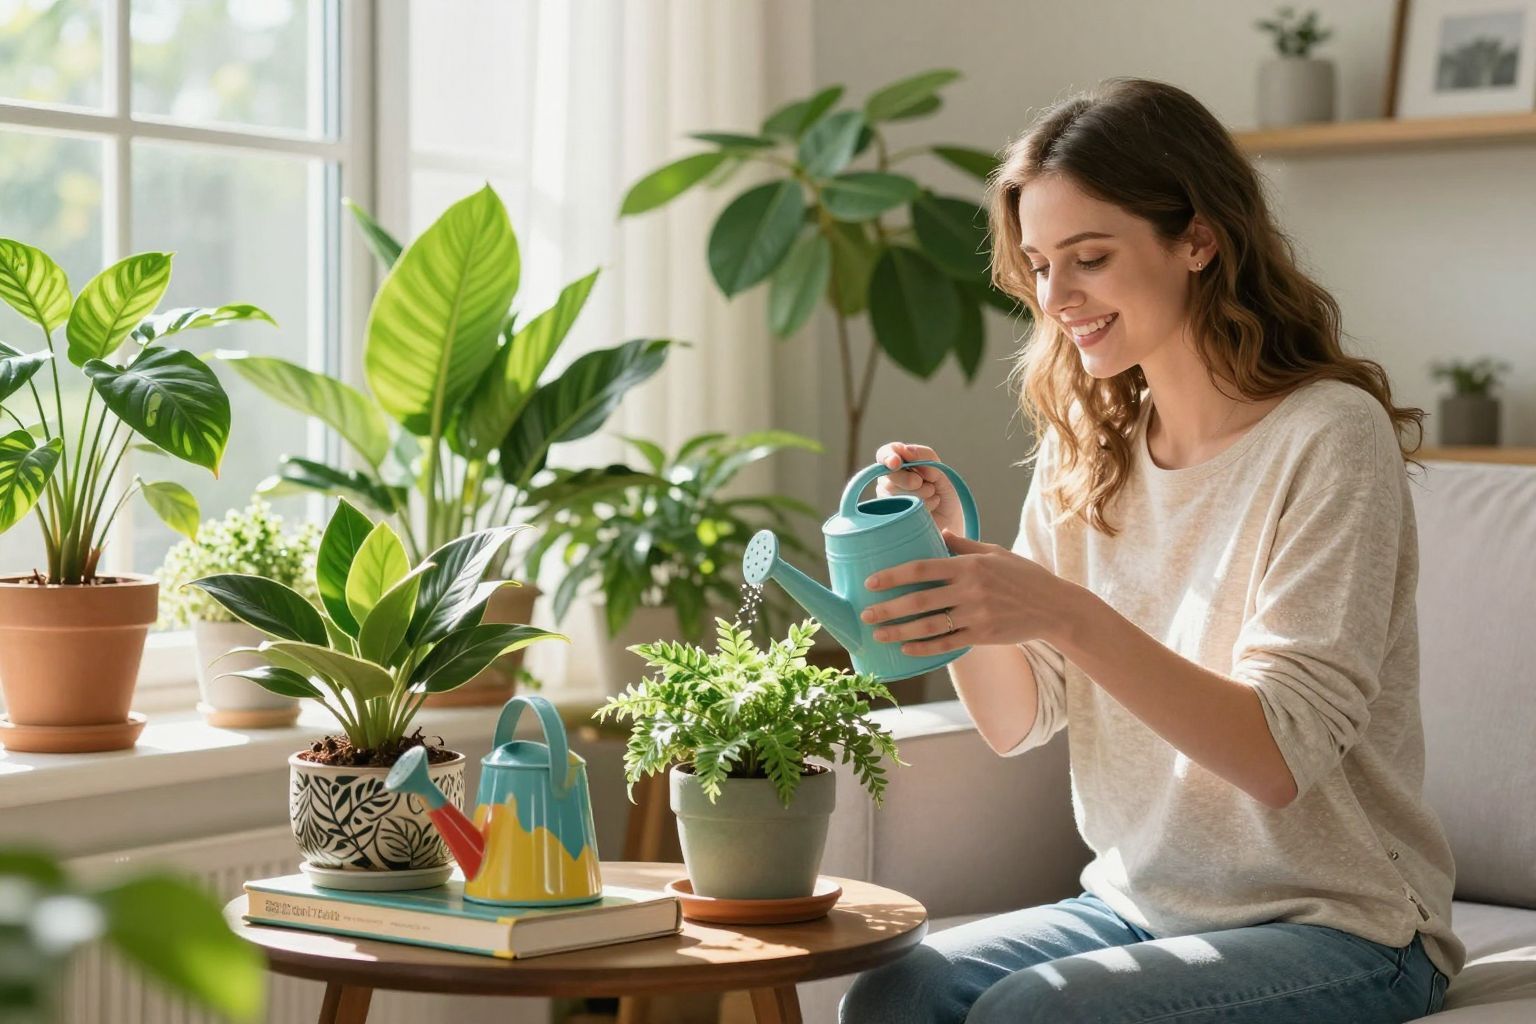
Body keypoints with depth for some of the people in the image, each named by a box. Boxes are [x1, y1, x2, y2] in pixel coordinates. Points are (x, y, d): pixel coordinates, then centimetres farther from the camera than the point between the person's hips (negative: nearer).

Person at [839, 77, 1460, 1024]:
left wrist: (1067, 617, -32)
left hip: (1336, 929, -5)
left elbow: (1282, 757, -22)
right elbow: (1017, 723, 6)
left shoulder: (1329, 436, -14)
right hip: (1138, 903, 6)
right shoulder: (1085, 451, 6)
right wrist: (948, 558, -12)